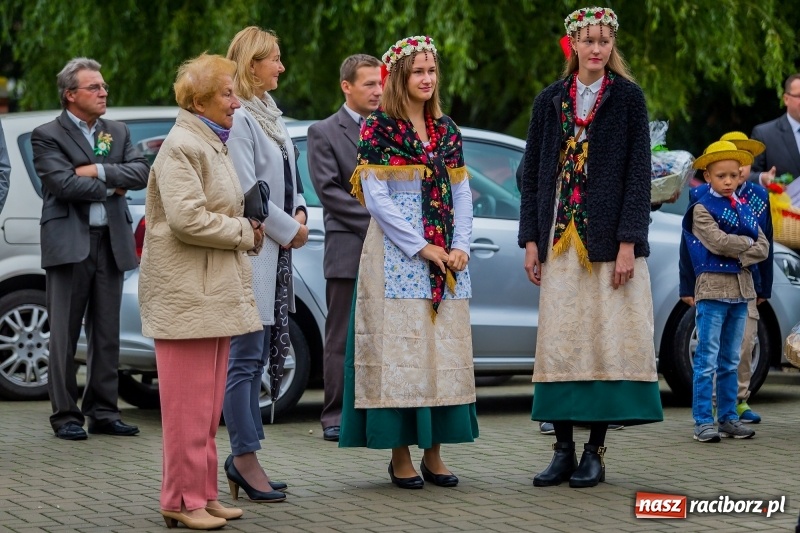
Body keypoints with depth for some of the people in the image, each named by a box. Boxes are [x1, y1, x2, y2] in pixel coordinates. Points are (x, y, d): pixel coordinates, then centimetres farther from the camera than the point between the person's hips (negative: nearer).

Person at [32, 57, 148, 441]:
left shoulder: (118, 133, 15)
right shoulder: (48, 136, -2)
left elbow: (141, 173, 1)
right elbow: (63, 183, -15)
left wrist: (98, 171, -11)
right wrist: (110, 188, -5)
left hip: (111, 242, 5)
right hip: (69, 244, -5)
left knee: (107, 334, 8)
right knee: (64, 334, -1)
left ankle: (103, 411, 14)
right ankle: (66, 415, 3)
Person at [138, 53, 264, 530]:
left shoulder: (213, 145, 19)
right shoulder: (181, 148, -12)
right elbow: (187, 218, -22)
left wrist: (245, 227, 7)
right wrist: (244, 232, -10)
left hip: (217, 289, 10)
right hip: (186, 292, -10)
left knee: (210, 404, 12)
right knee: (189, 403, -6)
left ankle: (204, 494, 18)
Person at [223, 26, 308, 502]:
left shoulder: (270, 114, 16)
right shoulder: (239, 120, -14)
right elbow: (246, 190, -18)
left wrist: (299, 212, 4)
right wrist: (289, 229, -9)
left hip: (274, 252, 9)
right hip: (250, 252, -9)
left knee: (256, 358, 11)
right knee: (246, 358, -6)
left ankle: (242, 457, 15)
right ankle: (246, 459, -2)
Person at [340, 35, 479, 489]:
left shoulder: (448, 129, 12)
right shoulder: (379, 128, -4)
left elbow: (462, 193, 11)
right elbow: (376, 197, -10)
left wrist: (461, 247, -4)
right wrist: (421, 248, -13)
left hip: (447, 259, 5)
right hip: (397, 257, -5)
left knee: (445, 350, 4)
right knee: (399, 348, -5)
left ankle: (434, 452, 11)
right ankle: (400, 455, 1)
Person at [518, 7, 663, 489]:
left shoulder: (628, 98, 0)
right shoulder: (550, 101, 10)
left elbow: (639, 173, -4)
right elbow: (533, 173, 11)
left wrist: (628, 242, -12)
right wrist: (531, 240, 4)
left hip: (609, 240, -3)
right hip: (561, 239, 3)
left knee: (607, 340, -3)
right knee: (560, 341, 1)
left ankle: (595, 451, 3)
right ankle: (564, 449, 7)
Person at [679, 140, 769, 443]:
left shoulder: (744, 209, 14)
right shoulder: (702, 209, -3)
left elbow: (763, 249, 7)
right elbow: (718, 242, -18)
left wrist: (739, 256, -10)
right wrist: (749, 242, -4)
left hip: (741, 288, 6)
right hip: (713, 286, -6)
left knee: (730, 361, 10)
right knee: (708, 360, -7)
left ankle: (728, 418, 15)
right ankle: (703, 422, -6)